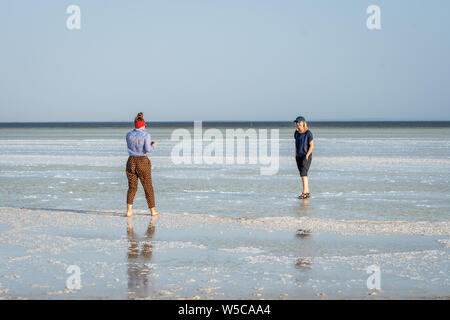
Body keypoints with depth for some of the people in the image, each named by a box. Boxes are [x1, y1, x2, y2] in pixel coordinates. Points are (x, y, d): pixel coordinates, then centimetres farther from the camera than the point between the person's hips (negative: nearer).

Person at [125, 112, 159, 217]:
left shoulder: (129, 135, 6)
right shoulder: (146, 135, -7)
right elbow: (148, 149, -14)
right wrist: (153, 145, 6)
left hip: (131, 162, 3)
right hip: (143, 162, -3)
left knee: (132, 187, 7)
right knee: (148, 187, 10)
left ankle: (129, 210, -10)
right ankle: (152, 210, 17)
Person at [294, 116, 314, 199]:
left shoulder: (308, 133, -11)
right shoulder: (296, 133, 8)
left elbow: (312, 146, -11)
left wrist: (307, 155, -17)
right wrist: (296, 155, 12)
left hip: (306, 156, -7)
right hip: (299, 156, 7)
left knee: (303, 173, -17)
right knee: (303, 174, 9)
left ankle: (304, 192, -20)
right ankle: (307, 192, 16)